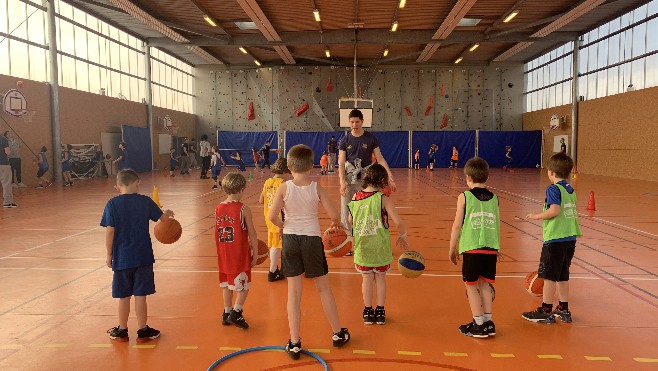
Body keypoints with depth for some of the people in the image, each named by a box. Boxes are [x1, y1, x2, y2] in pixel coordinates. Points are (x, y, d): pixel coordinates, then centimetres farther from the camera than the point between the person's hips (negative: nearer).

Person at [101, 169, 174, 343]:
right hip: (143, 257, 0)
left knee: (123, 297, 11)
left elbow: (110, 231, -9)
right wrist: (168, 213, 35)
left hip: (122, 258, 0)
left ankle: (122, 331, 25)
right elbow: (162, 217, 11)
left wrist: (109, 255, 1)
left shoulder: (112, 204, -7)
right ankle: (143, 331, 17)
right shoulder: (145, 201, -2)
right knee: (140, 295, 8)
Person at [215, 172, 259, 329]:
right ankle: (236, 313, 0)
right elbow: (252, 234, -12)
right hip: (240, 254, -5)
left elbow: (217, 233, 8)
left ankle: (227, 313, 27)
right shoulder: (243, 209, -14)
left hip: (223, 254, 6)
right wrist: (255, 252, -2)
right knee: (243, 285, 7)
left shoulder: (218, 208, 2)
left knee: (227, 284, 18)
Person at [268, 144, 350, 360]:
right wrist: (337, 223, 15)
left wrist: (282, 226, 9)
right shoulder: (316, 188, -7)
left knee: (294, 292, 8)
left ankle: (294, 344, 13)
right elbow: (333, 215, -8)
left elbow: (272, 216, -12)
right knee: (324, 288, 16)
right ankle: (338, 334, 30)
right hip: (312, 238, 0)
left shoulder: (284, 188, -8)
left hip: (290, 239, 0)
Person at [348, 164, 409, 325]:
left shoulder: (355, 197, -3)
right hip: (381, 247, -2)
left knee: (367, 278, 15)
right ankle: (380, 312, 24)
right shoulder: (383, 199, -14)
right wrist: (402, 236, 2)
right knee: (380, 278, 15)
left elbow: (350, 220, 9)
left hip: (362, 247, 2)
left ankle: (368, 312, 23)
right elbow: (399, 223, -17)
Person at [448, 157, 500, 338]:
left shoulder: (464, 197, -3)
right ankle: (488, 322, 21)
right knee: (484, 283, 16)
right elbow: (497, 226, 13)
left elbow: (457, 225, -3)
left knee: (471, 285, 7)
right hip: (491, 248, 4)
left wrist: (452, 248, 6)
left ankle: (478, 324, 9)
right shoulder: (494, 198, 9)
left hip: (471, 248, -4)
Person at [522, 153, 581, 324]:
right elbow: (572, 212, 15)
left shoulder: (553, 189, -11)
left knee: (549, 275, 0)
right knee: (562, 275, 16)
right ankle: (563, 310, 23)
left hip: (555, 239, -8)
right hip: (570, 237, 8)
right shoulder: (570, 189, 13)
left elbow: (554, 210, -24)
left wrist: (537, 216, -10)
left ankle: (546, 311, 6)